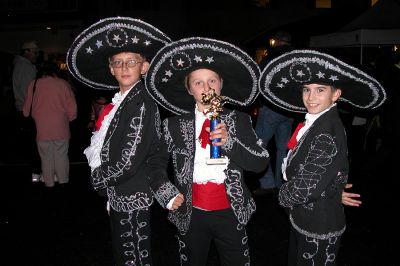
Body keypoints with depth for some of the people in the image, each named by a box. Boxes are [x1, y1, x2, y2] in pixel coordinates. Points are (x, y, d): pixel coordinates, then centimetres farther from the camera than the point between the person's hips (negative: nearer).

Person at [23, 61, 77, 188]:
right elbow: (72, 108, -3)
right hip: (61, 128, 0)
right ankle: (63, 181, 21)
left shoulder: (34, 84, 2)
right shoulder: (63, 84, -2)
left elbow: (27, 109, 7)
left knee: (46, 157, 12)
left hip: (42, 129, 1)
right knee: (61, 156, 12)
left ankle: (49, 183, 21)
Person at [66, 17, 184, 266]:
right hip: (118, 198, 8)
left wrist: (98, 179, -4)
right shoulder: (120, 101, 7)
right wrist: (166, 191, 1)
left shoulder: (142, 102, -18)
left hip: (131, 200, -8)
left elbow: (129, 163, -22)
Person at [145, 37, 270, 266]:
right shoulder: (175, 125, -2)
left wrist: (229, 141, -24)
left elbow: (261, 163, -10)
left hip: (231, 212, -1)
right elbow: (157, 161, 8)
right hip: (190, 213, 1)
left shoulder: (239, 121, -4)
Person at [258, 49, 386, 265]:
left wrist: (284, 195, -10)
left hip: (318, 228, -8)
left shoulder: (327, 134, -26)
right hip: (302, 221, 8)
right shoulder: (315, 123, 2)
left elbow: (307, 187, -27)